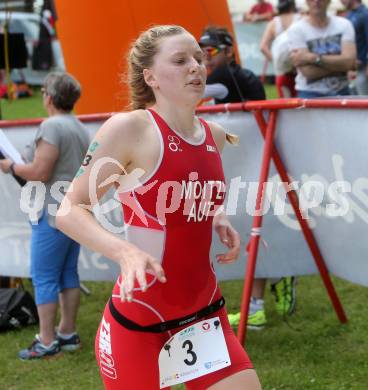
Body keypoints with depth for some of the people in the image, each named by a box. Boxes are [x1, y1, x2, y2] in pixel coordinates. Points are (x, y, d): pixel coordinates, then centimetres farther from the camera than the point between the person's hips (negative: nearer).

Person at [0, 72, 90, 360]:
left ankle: (47, 342, -3)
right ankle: (68, 333, 21)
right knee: (68, 274, 14)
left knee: (44, 277, -4)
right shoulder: (81, 129, 13)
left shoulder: (52, 126, -16)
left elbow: (39, 172, -20)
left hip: (54, 214, -9)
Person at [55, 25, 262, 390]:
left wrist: (219, 222, 5)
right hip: (137, 318, -6)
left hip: (204, 309, 6)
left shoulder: (214, 134, 7)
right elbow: (68, 211, -14)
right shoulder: (129, 128, -14)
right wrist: (124, 250, -30)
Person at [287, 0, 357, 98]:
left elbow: (349, 62, -11)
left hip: (341, 93, 3)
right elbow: (309, 72, -16)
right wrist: (338, 63, -10)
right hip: (310, 94, -3)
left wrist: (314, 58, -17)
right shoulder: (296, 29, -6)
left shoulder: (344, 25, 2)